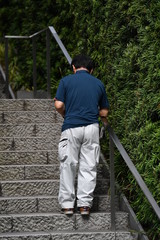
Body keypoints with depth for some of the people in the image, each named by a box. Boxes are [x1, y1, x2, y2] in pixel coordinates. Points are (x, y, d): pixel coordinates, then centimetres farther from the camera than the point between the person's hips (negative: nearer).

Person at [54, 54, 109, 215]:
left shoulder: (66, 81, 3)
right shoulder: (99, 84, 11)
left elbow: (58, 105, -3)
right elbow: (104, 112, 11)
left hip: (71, 128, -1)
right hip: (91, 128, 2)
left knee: (68, 166, 6)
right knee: (89, 167, 5)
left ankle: (67, 204, 8)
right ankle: (85, 204, 2)